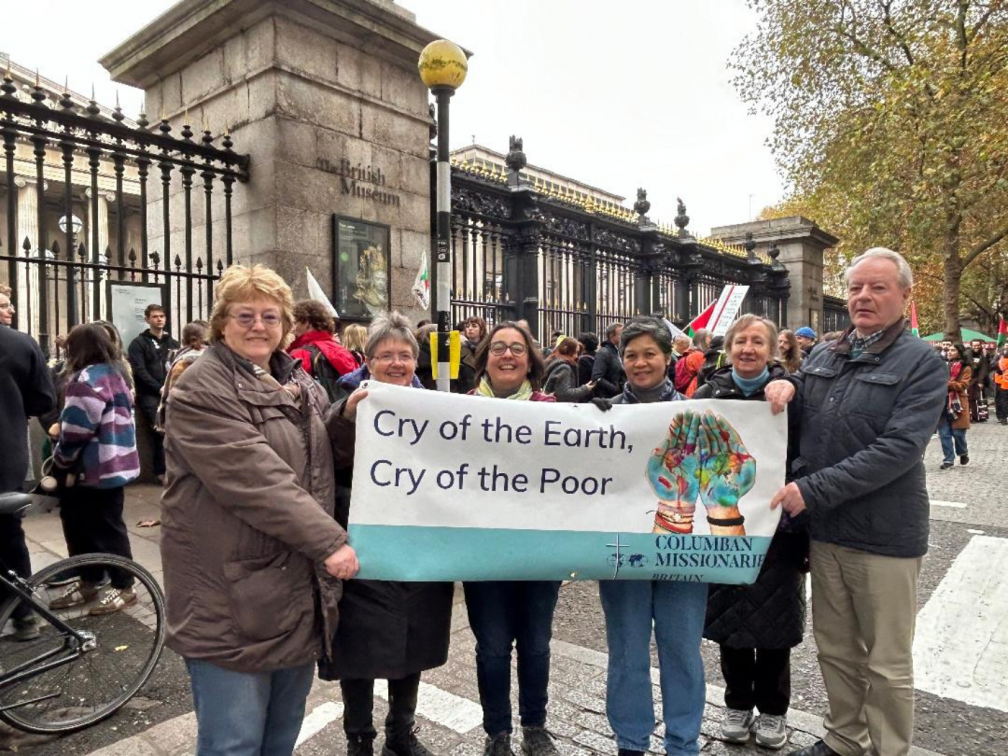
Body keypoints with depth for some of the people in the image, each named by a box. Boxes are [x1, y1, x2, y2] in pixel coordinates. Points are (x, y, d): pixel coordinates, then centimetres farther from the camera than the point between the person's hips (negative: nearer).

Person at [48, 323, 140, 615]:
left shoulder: (87, 379, -17)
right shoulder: (115, 374, 13)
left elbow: (76, 430, -20)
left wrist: (61, 460, -4)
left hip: (94, 469, -10)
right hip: (114, 464, 10)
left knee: (105, 529, 0)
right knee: (84, 524, 18)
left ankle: (123, 586, 10)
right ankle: (89, 582, 28)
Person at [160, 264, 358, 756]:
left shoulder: (300, 384, 13)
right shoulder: (201, 389, -11)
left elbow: (325, 465, 19)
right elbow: (253, 477, -21)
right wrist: (329, 539, -21)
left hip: (300, 593, 7)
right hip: (232, 599, -7)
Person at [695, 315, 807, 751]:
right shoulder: (708, 394, 2)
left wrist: (804, 525, -9)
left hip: (777, 526, -2)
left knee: (774, 619, 10)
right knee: (730, 616, 12)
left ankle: (773, 710, 31)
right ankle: (737, 704, 33)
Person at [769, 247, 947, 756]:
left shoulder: (922, 364, -9)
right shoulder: (822, 357, 7)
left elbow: (898, 449, -19)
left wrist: (813, 490, -23)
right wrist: (783, 385, -5)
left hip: (885, 536, -5)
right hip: (824, 529, 5)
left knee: (887, 662, 11)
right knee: (834, 646, 19)